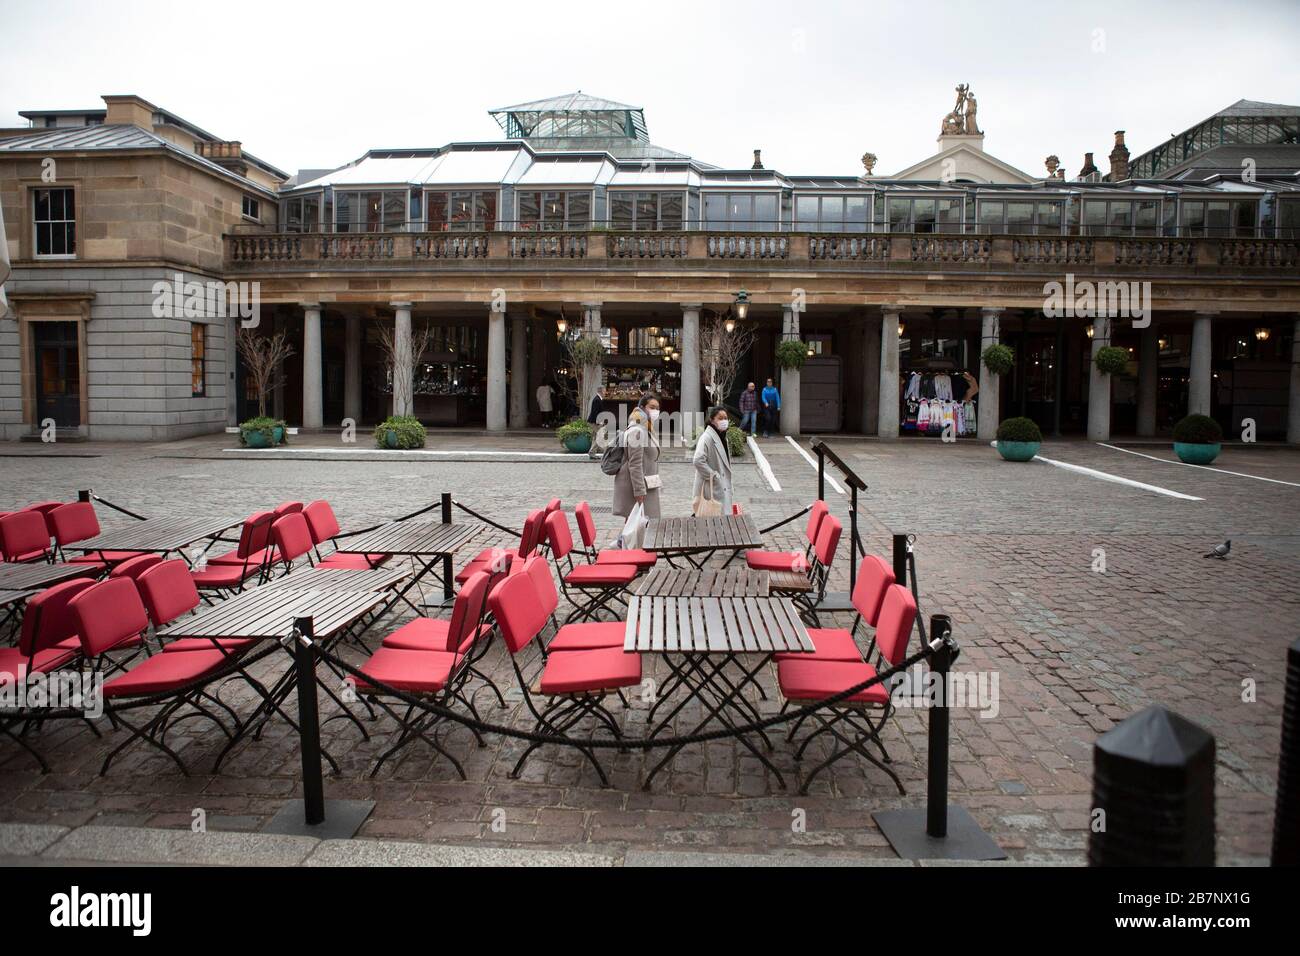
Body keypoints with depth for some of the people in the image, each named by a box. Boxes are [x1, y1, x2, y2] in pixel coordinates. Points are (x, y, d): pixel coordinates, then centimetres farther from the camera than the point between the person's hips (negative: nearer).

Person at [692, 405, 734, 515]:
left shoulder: (722, 436, 13)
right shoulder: (707, 437, -17)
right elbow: (698, 461, -29)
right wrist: (713, 475, -20)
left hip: (723, 488, 9)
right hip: (712, 488, -9)